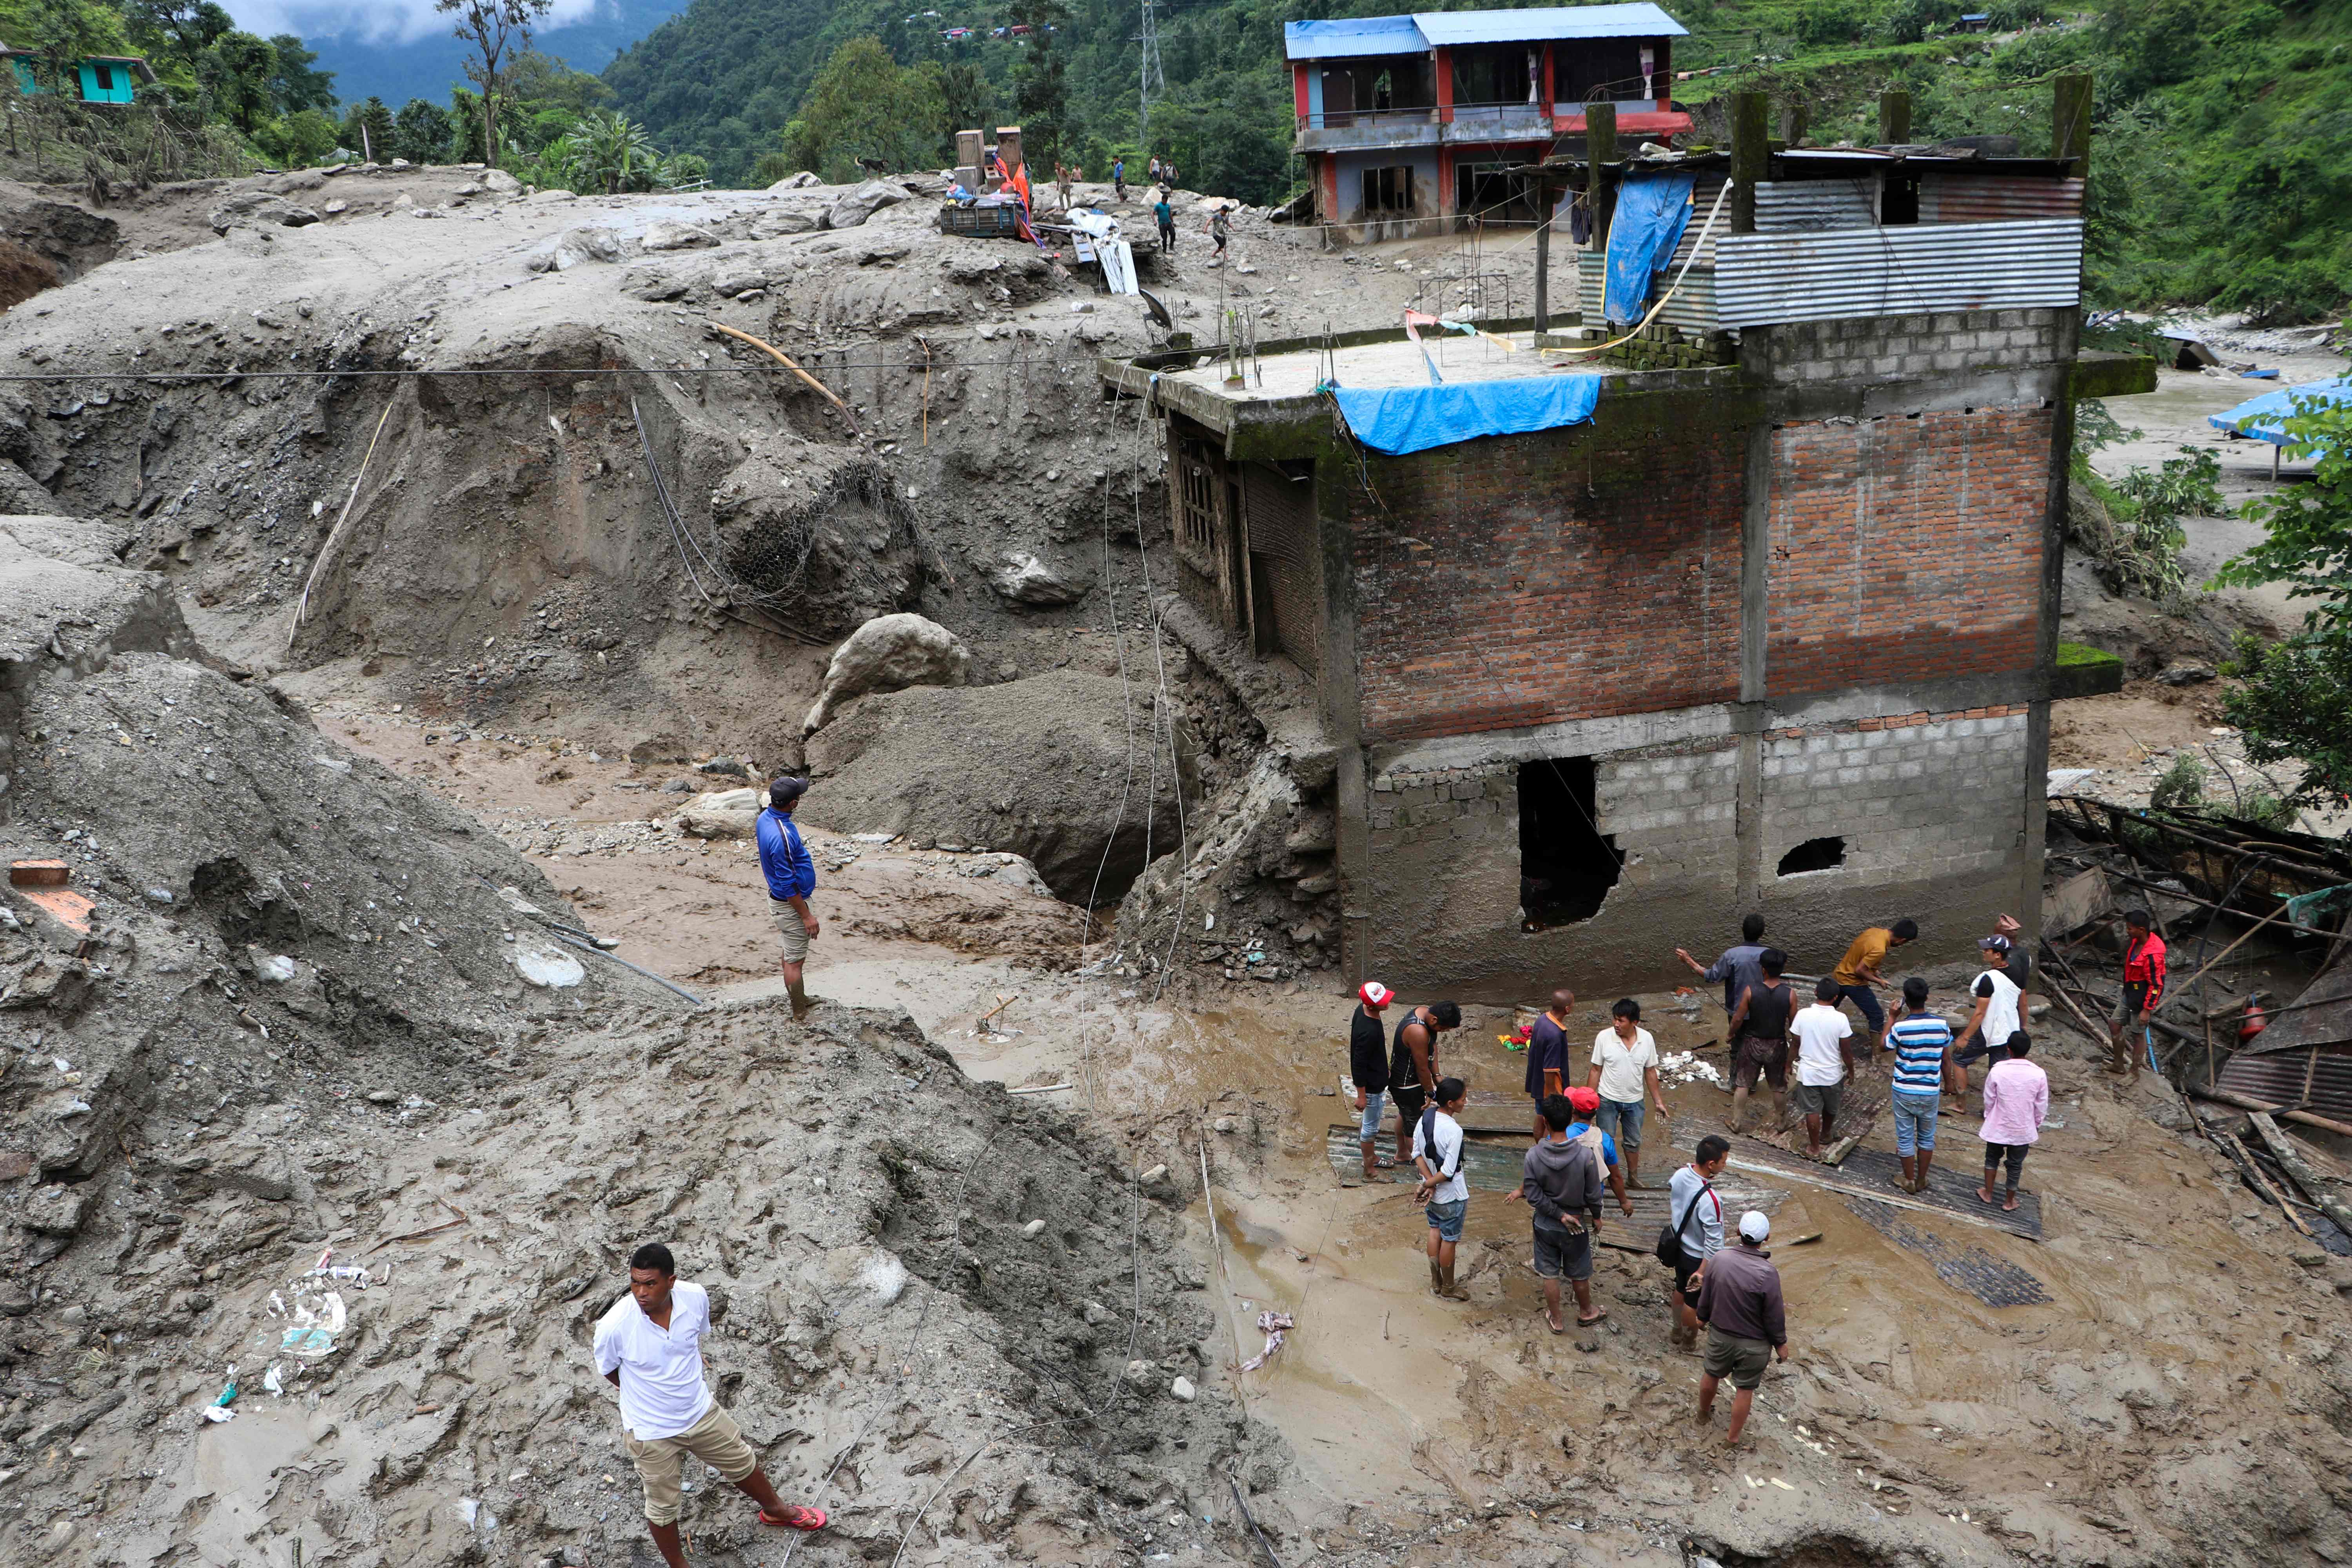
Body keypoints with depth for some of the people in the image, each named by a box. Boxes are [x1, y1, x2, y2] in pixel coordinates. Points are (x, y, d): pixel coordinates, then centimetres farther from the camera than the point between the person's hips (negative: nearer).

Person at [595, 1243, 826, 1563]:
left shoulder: (696, 1298, -22)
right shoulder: (614, 1326, -33)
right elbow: (608, 1371, -9)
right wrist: (647, 1394, 2)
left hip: (701, 1412, 4)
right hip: (651, 1433, -4)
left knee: (743, 1464, 25)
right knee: (662, 1507, 17)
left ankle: (776, 1510, 56)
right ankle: (678, 1565, 46)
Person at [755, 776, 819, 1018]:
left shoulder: (766, 817, -5)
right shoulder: (782, 836, -34)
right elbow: (788, 885, -27)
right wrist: (807, 916, -20)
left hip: (778, 897, 10)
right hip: (789, 904, -10)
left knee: (791, 953, 25)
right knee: (795, 960, 6)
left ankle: (799, 999, 42)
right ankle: (800, 1012, 20)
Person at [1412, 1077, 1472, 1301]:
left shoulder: (1426, 1116, -9)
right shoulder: (1453, 1131, -31)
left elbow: (1417, 1153, -4)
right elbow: (1448, 1172, -27)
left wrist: (1428, 1183, -9)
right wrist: (1426, 1186, -13)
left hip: (1433, 1190, 7)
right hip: (1451, 1197, -7)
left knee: (1435, 1232, 23)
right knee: (1449, 1240, 12)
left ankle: (1435, 1282, 37)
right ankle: (1448, 1288, 29)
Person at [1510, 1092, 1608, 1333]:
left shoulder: (1533, 1155, -23)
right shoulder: (1586, 1154, -25)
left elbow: (1534, 1196, -19)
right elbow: (1593, 1194, -13)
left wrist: (1560, 1214, -9)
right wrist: (1596, 1217, 5)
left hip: (1545, 1225, 0)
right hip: (1577, 1225, 0)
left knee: (1549, 1273, 20)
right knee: (1579, 1274, 22)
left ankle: (1555, 1320, 36)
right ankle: (1586, 1313, 45)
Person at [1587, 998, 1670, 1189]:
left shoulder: (1647, 1039, -12)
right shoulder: (1604, 1037, -18)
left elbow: (1650, 1072, 0)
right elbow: (1596, 1071, -9)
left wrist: (1659, 1102, 3)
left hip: (1634, 1101, 2)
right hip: (1608, 1101, -2)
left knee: (1633, 1142, 19)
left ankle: (1633, 1178, 39)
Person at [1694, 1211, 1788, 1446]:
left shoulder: (1719, 1259, -18)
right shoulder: (1767, 1273, -29)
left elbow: (1705, 1297, -3)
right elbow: (1774, 1315, -18)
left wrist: (1703, 1317, 17)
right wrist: (1781, 1343, -1)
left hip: (1720, 1335, 3)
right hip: (1754, 1345, -3)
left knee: (1711, 1375, 27)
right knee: (1744, 1390, 17)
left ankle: (1704, 1414, 52)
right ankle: (1733, 1437, 33)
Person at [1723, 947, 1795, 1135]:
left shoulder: (1750, 990, -21)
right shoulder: (1790, 994, -18)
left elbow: (1738, 1018, -13)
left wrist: (1730, 1033, 7)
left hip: (1752, 1043, -1)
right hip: (1778, 1045, 1)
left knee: (1742, 1083, 16)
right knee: (1779, 1086, 20)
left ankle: (1737, 1122, 23)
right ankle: (1780, 1121, 35)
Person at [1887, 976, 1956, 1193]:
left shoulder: (1900, 1027, -20)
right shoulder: (1942, 1024, -11)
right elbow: (1947, 1061, -1)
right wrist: (1948, 1088, 13)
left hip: (1904, 1092, -2)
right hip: (1931, 1092, 3)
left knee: (1905, 1138, 13)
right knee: (1927, 1137, 20)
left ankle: (1909, 1181, 25)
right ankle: (1922, 1180, 31)